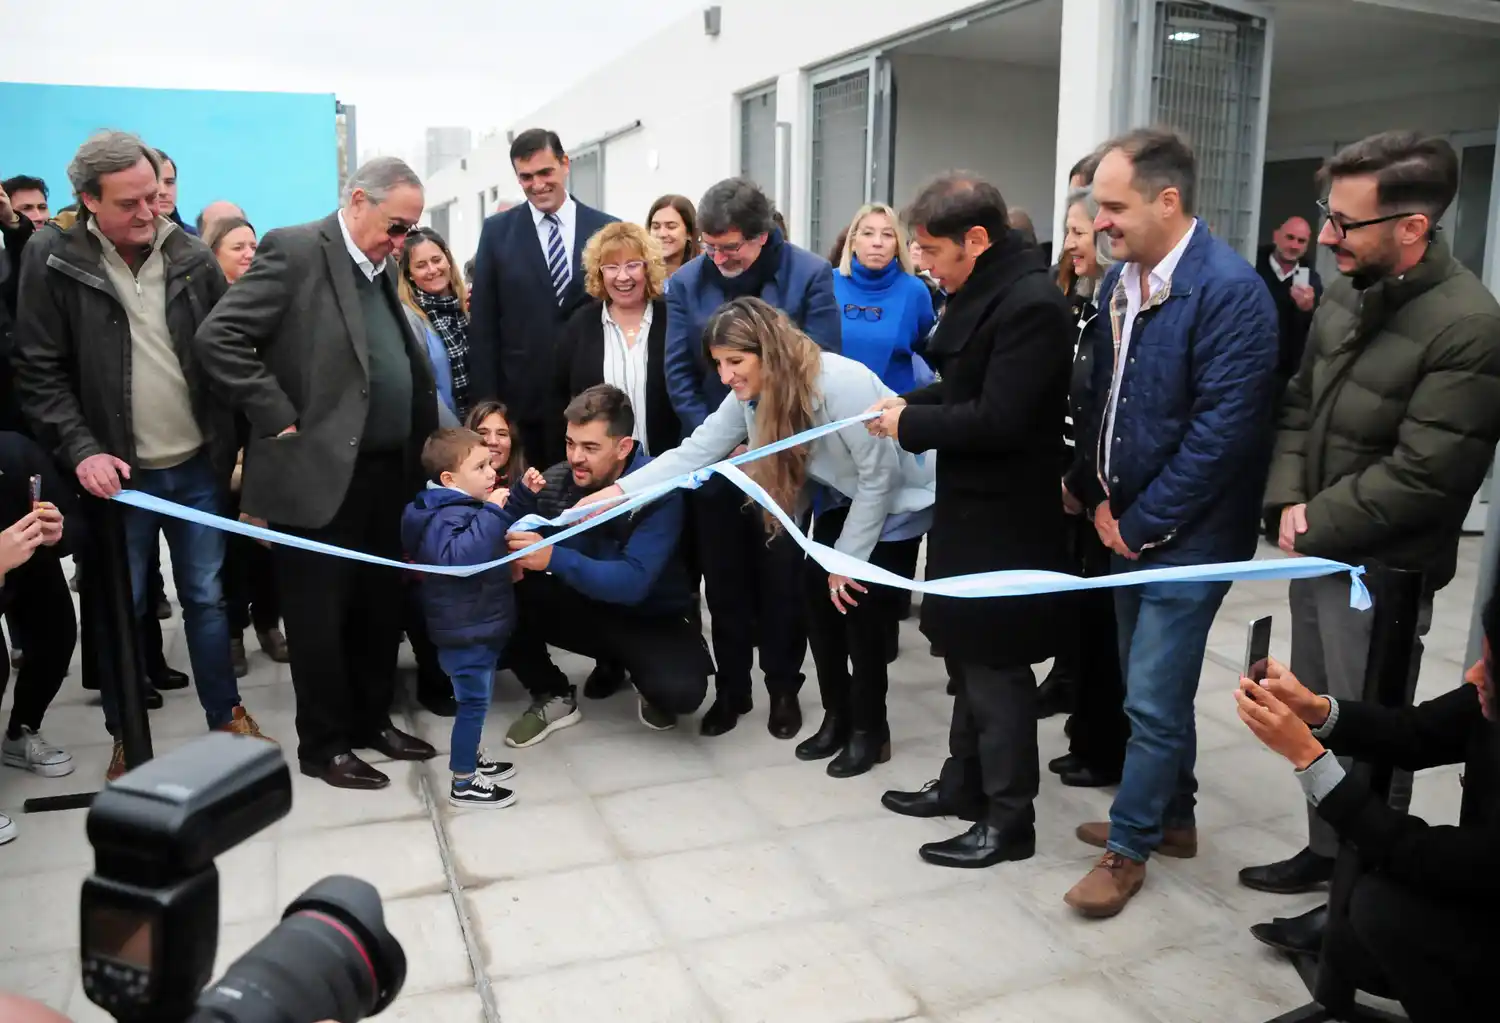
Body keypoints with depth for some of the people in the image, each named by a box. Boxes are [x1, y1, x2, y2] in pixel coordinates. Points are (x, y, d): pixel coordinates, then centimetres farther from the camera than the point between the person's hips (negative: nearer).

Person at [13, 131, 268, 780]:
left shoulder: (193, 257, 0)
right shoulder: (52, 262, -6)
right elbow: (39, 373, -6)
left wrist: (233, 443, 2)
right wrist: (81, 451, -16)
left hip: (198, 466, 2)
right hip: (117, 472, -2)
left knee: (206, 598, 12)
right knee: (122, 609, 10)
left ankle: (226, 716, 26)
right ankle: (126, 738, 25)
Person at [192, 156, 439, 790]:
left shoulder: (379, 268, 14)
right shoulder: (295, 249, -10)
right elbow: (217, 339, -16)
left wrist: (417, 449, 8)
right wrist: (281, 421, -16)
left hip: (384, 471, 8)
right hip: (320, 472, -7)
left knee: (380, 607, 16)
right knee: (320, 615, 4)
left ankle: (373, 720, 31)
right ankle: (324, 744, 18)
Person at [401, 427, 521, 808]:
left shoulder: (467, 507, 9)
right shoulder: (447, 517, -23)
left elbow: (494, 546, 27)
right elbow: (461, 557, -44)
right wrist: (492, 512, -39)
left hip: (478, 629, 10)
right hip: (466, 633, -10)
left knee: (474, 701, 23)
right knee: (473, 704, -1)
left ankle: (471, 760, 39)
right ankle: (463, 783, 10)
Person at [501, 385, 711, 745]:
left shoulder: (659, 492, -23)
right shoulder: (553, 481, -10)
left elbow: (632, 583, -32)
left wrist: (554, 558, -43)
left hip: (651, 617, -4)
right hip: (585, 606, 4)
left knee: (680, 690, -33)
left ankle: (641, 672, 6)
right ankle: (553, 697, 2)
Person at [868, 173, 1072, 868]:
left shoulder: (1031, 304, -21)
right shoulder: (986, 291, 8)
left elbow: (998, 419, -26)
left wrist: (910, 425, -15)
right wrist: (911, 401, 3)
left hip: (1003, 518, -10)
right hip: (970, 506, 10)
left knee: (995, 665, 2)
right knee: (967, 653, 19)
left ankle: (1008, 819, 17)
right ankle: (965, 783, 34)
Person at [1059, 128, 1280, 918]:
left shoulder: (1229, 289, -19)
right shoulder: (1120, 280, 4)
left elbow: (1223, 430, -21)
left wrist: (1142, 524, -15)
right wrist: (1098, 495, 4)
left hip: (1187, 534, -7)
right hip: (1127, 522, 8)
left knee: (1153, 699, 0)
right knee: (1151, 687, 19)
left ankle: (1129, 848, 19)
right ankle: (1171, 817, 37)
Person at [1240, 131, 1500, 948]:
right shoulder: (1346, 294, 5)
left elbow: (1423, 476, -22)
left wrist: (1312, 525, -13)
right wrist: (1288, 502, -5)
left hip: (1380, 568, -7)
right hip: (1318, 550, 8)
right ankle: (1328, 850, 37)